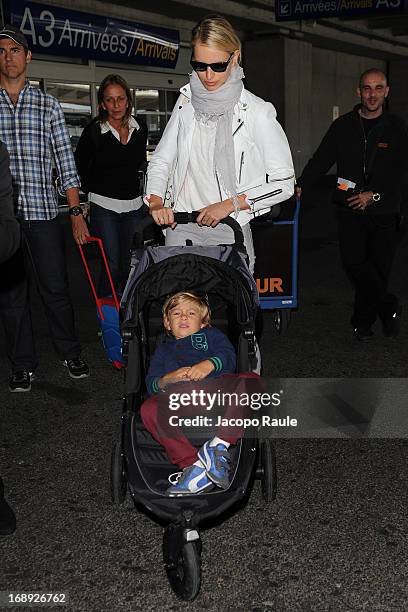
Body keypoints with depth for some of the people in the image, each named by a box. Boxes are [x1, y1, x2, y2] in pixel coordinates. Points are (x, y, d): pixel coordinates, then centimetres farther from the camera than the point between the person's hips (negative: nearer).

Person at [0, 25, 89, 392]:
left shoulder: (48, 105, 9)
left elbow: (65, 161, 7)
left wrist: (76, 212, 1)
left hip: (43, 212, 0)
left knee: (56, 289, 4)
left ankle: (70, 353, 22)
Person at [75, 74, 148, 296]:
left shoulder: (140, 128, 3)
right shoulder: (94, 131, -8)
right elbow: (79, 166, 4)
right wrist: (94, 189, 4)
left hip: (133, 205, 4)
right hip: (104, 206, -4)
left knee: (131, 264, 9)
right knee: (112, 264, -11)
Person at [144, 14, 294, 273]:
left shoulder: (257, 112, -6)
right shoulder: (187, 102, 7)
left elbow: (284, 183, -6)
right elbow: (161, 160, 13)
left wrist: (230, 204, -13)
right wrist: (155, 202, -5)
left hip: (229, 232, -3)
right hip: (180, 225, 3)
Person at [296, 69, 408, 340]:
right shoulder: (343, 126, 8)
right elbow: (321, 160, 8)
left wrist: (375, 195, -11)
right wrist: (300, 186, -5)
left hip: (384, 210, 0)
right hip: (350, 209, 0)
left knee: (379, 266, 3)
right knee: (354, 261, -16)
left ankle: (363, 320, 20)